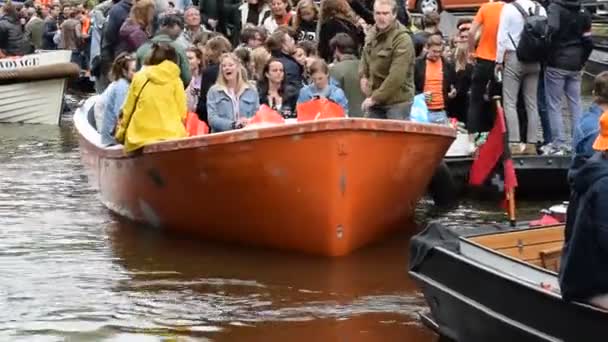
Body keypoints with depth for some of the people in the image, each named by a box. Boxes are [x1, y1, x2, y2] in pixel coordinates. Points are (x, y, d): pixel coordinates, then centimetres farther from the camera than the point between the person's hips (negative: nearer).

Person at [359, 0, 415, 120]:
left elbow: (396, 77, -25)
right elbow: (365, 57, 27)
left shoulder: (402, 40, -19)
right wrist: (363, 75, 9)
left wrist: (375, 98, -21)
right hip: (374, 100, 7)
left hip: (398, 101, -7)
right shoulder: (373, 33, 6)